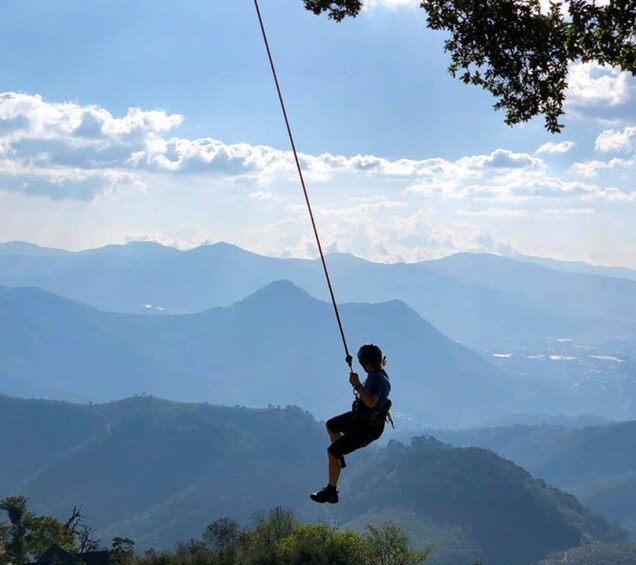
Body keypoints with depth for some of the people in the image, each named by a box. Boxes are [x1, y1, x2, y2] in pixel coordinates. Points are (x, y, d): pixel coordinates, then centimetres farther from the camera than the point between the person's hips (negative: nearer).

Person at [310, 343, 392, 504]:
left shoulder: (377, 378, -31)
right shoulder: (376, 374, 0)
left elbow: (371, 402, -46)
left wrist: (357, 384, -41)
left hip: (368, 427, -10)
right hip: (360, 417, 10)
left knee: (332, 451, -11)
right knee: (331, 426, 30)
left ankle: (331, 492, 0)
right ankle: (339, 459, 45)